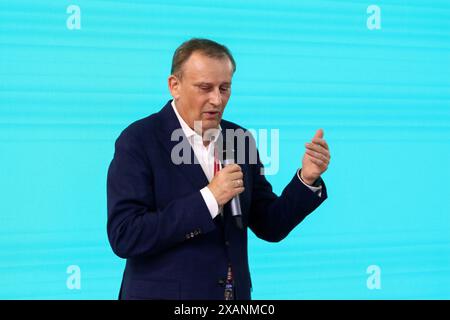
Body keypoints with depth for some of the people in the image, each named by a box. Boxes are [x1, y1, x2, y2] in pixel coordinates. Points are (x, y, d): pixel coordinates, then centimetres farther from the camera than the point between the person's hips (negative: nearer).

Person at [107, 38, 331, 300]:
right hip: (165, 293, -5)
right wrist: (208, 199, -24)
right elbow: (124, 237, -20)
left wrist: (307, 178, -10)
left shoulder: (239, 139, 3)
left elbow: (270, 227, 6)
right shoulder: (139, 140, -12)